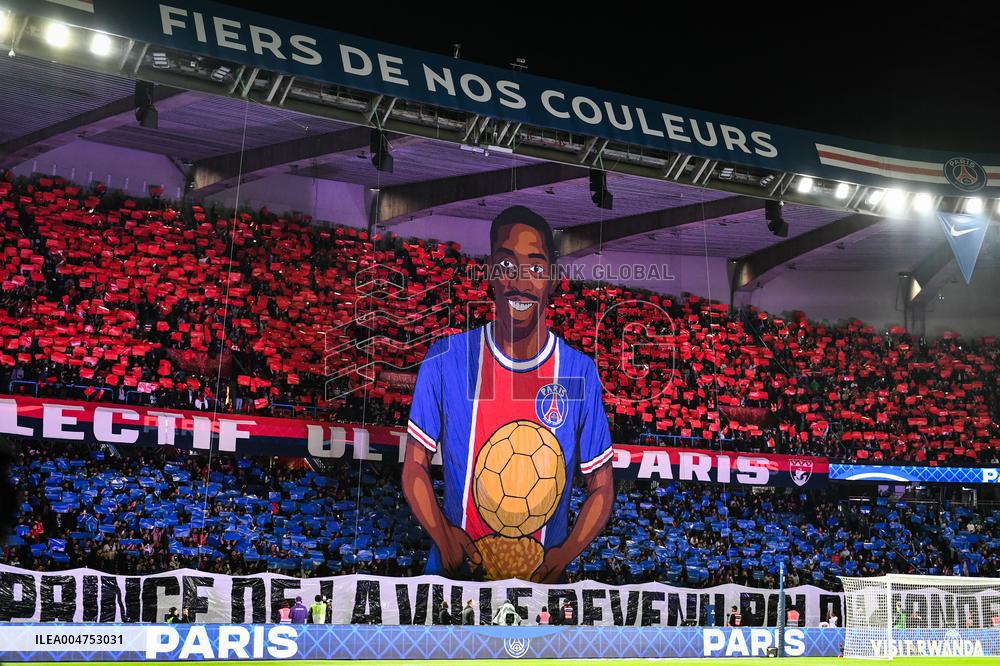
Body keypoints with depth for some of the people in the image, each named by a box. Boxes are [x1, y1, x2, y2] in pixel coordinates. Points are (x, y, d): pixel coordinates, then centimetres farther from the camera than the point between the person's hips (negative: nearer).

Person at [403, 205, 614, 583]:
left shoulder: (580, 373, -2)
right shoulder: (446, 361, -3)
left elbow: (601, 488, 4)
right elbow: (415, 467, 3)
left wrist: (565, 555, -12)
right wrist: (443, 536, -14)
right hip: (453, 572, 0)